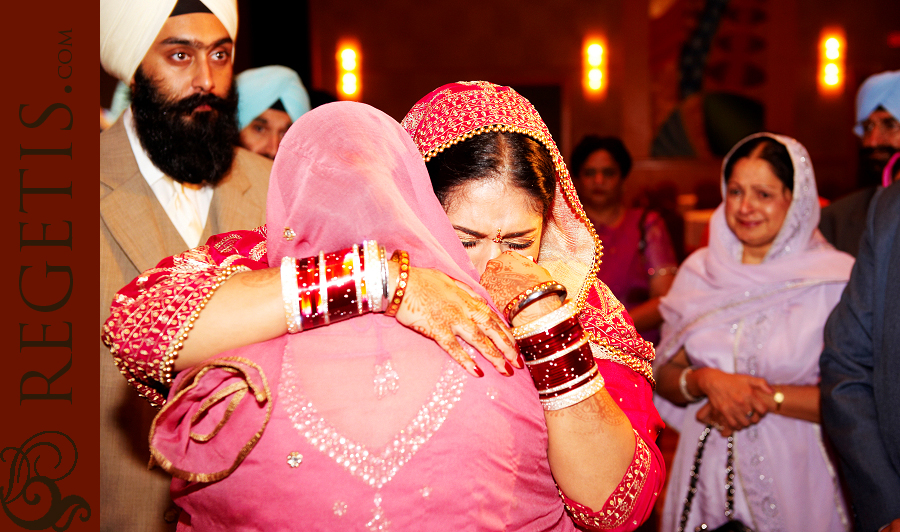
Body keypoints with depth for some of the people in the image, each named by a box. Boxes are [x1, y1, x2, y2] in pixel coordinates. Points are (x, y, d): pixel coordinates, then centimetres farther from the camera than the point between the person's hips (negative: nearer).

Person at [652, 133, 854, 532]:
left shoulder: (835, 280, -8)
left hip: (793, 479, -3)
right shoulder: (698, 271, 4)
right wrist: (705, 381, -14)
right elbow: (665, 375, 6)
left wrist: (766, 397, -16)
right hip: (706, 469, 3)